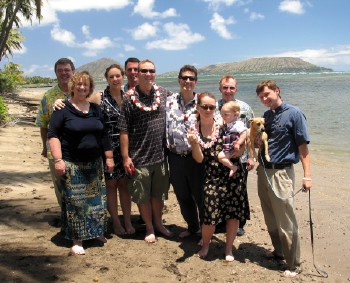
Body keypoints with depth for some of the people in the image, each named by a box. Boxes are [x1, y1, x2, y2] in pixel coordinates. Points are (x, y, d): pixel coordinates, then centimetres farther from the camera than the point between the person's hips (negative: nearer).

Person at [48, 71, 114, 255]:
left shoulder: (95, 109, 11)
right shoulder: (63, 109, -4)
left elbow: (104, 135, 14)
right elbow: (53, 135, -7)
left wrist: (109, 157, 11)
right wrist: (58, 160, -16)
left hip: (94, 164, 5)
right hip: (72, 165, -5)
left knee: (97, 200, 10)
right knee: (75, 202, -1)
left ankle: (96, 232, 27)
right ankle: (77, 240, 10)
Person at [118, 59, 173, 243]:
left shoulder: (163, 93, 3)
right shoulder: (129, 98, -7)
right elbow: (124, 130, -8)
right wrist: (125, 157, -11)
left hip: (160, 155, 3)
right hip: (139, 157, -3)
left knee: (159, 193, 17)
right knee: (142, 196, 9)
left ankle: (158, 223, 36)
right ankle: (149, 228, 27)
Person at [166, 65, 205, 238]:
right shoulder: (169, 101, 5)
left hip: (196, 157, -3)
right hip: (175, 157, 3)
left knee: (200, 196, 6)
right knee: (182, 197, 16)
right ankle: (192, 227, 37)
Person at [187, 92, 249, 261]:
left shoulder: (224, 125, -1)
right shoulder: (194, 130, 3)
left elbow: (239, 151, 6)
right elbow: (199, 159, -3)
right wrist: (194, 143, -19)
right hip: (212, 178, 0)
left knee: (234, 213, 3)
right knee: (211, 215, -7)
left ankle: (228, 248, 25)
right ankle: (205, 245, 22)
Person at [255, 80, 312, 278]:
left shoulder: (294, 113, -8)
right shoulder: (266, 115, 12)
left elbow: (303, 146, -11)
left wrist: (307, 175, -16)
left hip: (281, 173, -7)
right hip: (263, 171, 7)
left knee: (286, 223, -2)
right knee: (270, 219, 17)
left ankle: (294, 265, 10)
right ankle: (278, 252, 34)